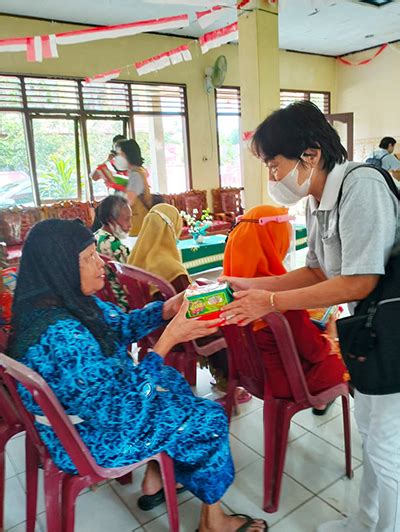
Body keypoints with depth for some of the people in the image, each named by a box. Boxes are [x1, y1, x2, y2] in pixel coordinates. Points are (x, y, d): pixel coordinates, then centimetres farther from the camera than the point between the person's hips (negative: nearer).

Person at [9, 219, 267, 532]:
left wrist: (167, 309, -10)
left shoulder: (68, 301, -9)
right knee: (209, 419, 1)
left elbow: (120, 325, 5)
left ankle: (156, 480, 35)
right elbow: (119, 410, -32)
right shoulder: (61, 336, -37)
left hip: (92, 402, 9)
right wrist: (168, 340, -30)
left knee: (172, 381, 25)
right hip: (92, 436, -9)